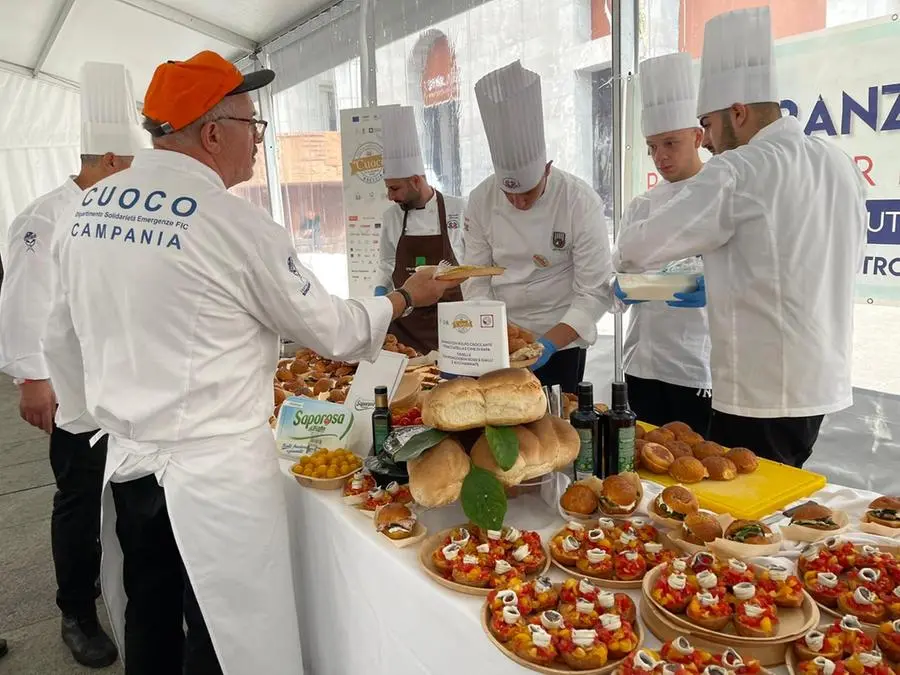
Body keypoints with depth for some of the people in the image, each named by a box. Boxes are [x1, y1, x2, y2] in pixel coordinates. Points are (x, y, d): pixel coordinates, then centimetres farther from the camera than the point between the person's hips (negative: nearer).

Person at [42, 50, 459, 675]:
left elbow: (65, 346, 12)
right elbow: (334, 331, -7)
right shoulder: (234, 222, -17)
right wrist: (406, 297, 9)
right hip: (216, 475, -7)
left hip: (127, 465, 7)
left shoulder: (87, 209, 4)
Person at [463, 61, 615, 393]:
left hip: (561, 341, -2)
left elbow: (596, 291, -16)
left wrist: (549, 342, -26)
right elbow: (477, 281, -3)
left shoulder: (581, 202, -16)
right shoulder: (482, 200, -7)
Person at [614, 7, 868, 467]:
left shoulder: (738, 171, -16)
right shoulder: (841, 165, 9)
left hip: (761, 392, -8)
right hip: (821, 383, 8)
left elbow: (639, 249, -15)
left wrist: (627, 258, 9)